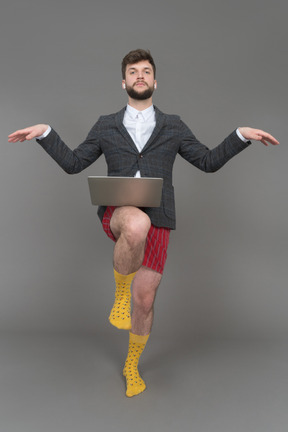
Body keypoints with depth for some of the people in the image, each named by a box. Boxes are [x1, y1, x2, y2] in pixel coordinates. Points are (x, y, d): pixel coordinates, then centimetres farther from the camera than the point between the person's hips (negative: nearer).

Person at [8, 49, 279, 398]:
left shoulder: (172, 127, 14)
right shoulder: (106, 126, 14)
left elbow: (208, 162, 15)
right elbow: (73, 163, 16)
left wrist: (241, 135, 4)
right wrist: (45, 133, 5)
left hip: (156, 221, 2)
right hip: (116, 214, -1)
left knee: (144, 301, 3)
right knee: (138, 224, -40)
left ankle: (131, 367, 31)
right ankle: (120, 292, -11)